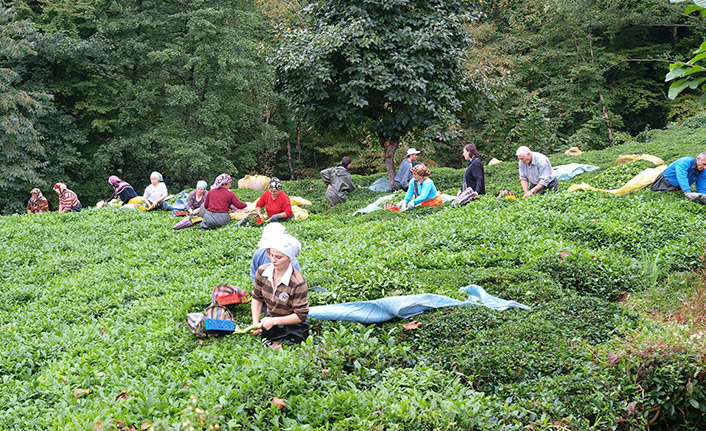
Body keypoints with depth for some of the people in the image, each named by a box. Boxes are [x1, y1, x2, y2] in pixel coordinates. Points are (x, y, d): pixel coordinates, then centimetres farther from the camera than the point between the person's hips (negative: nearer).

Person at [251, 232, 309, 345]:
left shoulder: (298, 283, -25)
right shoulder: (262, 272, -8)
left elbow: (301, 316, -19)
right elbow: (257, 298, 5)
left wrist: (273, 321, -19)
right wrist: (255, 323, -7)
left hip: (292, 326, -5)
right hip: (269, 318, 5)